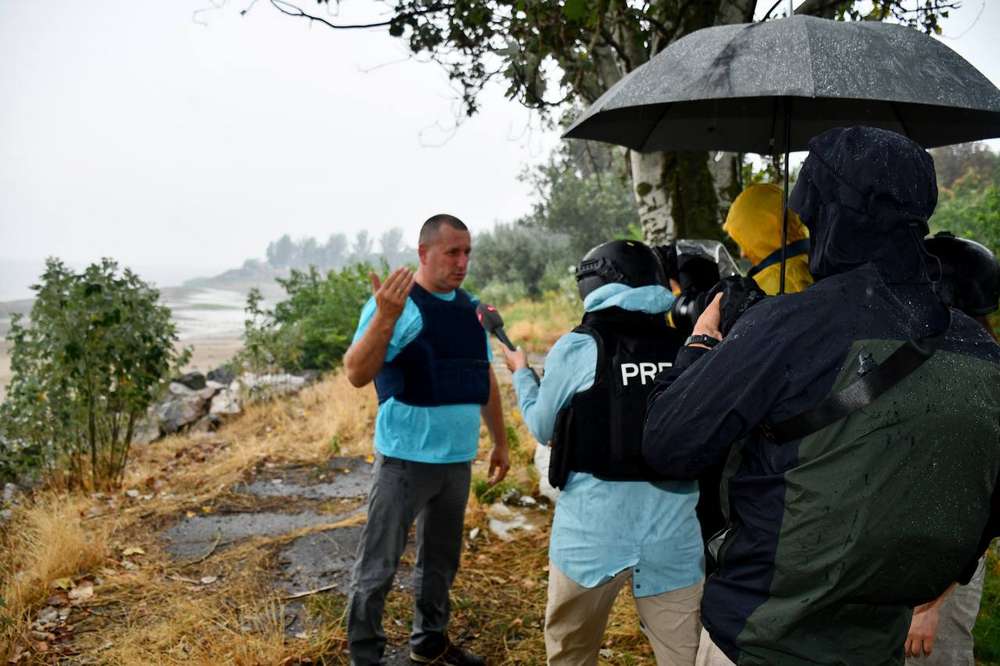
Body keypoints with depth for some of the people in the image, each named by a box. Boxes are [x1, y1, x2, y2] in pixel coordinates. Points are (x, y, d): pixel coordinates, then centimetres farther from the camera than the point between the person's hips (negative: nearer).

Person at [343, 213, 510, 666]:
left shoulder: (470, 308, 9)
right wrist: (385, 318, -34)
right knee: (378, 567, 3)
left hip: (458, 460, 7)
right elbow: (356, 374, -21)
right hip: (405, 459, -6)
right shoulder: (395, 304, -12)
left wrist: (500, 441, 17)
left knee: (441, 560, 20)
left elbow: (484, 379, 17)